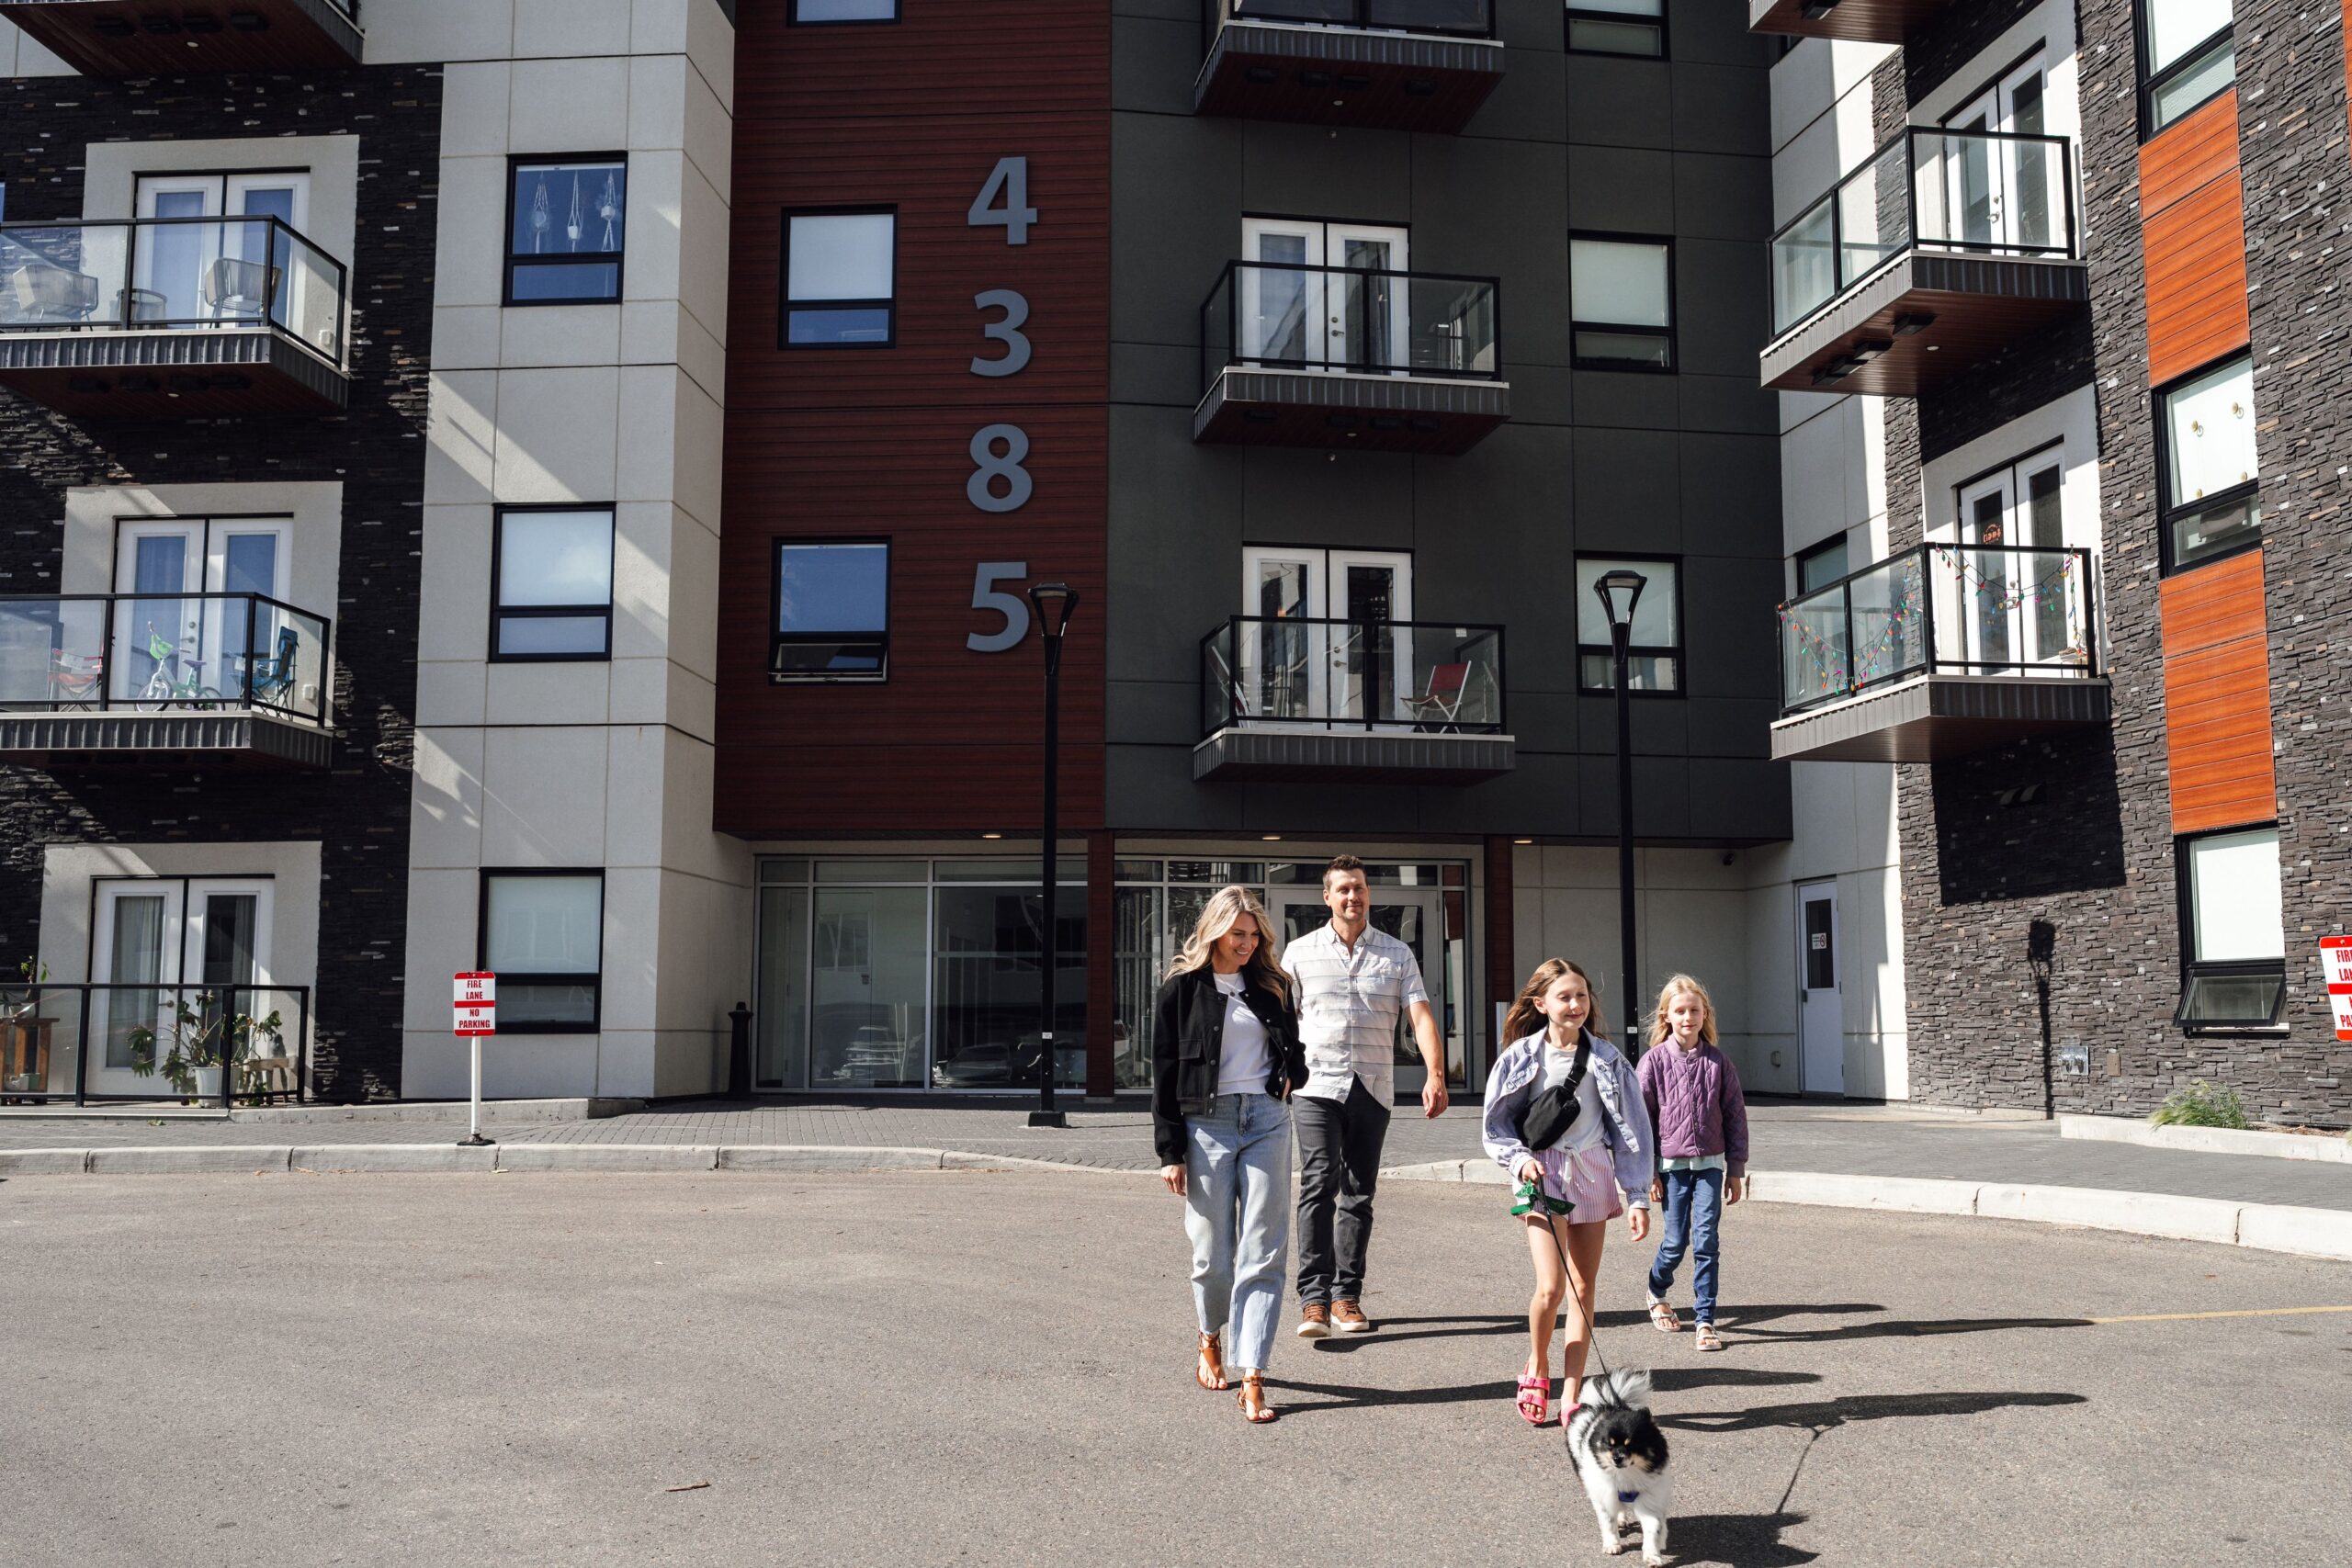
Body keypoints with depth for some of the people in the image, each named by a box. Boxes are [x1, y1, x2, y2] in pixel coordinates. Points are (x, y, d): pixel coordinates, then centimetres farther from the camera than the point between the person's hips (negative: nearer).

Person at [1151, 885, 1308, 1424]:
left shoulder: (1271, 985, 12)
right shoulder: (1182, 987, 1)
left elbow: (1292, 1051, 24)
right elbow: (1164, 1073, 0)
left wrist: (1289, 1078, 0)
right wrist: (1170, 1151, -5)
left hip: (1267, 1121, 3)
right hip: (1207, 1124, -2)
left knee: (1264, 1253, -5)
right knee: (1213, 1253, 4)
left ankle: (1251, 1378, -5)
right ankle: (1210, 1341, 32)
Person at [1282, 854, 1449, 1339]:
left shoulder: (1397, 954, 8)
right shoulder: (1300, 952, 6)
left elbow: (1421, 1014, -2)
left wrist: (1435, 1074, -15)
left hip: (1373, 1088, 2)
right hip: (1318, 1083, -2)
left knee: (1359, 1193, 6)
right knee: (1319, 1185, -13)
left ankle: (1347, 1297, 13)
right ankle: (1313, 1297, -13)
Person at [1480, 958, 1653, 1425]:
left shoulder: (1607, 1059, 1)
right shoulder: (1521, 1057, -2)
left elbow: (1631, 1128, 4)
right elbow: (1496, 1124, 5)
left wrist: (1639, 1198, 0)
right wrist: (1520, 1159, -13)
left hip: (1593, 1173, 2)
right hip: (1543, 1174, -2)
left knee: (1584, 1287, 4)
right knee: (1551, 1286, -14)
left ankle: (1571, 1394, 12)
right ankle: (1536, 1369, 13)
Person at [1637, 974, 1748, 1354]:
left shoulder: (1718, 1062, 2)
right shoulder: (1655, 1061, -3)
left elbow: (1735, 1116, 7)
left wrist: (1736, 1170, 6)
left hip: (1710, 1164, 1)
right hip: (1672, 1165, -1)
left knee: (1706, 1240, -5)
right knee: (1676, 1242, 4)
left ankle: (1705, 1321, 3)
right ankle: (1657, 1292, 34)